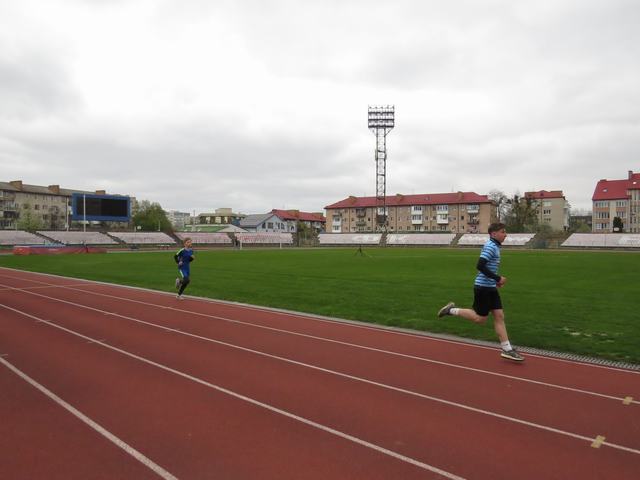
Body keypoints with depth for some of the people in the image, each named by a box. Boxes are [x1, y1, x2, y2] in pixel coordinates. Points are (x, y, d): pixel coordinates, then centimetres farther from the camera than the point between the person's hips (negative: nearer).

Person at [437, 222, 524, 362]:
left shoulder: (494, 246, 14)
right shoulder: (490, 246, -15)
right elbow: (480, 266, -26)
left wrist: (496, 280, 16)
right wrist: (498, 278, -22)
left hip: (490, 287, 9)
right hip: (483, 287, -9)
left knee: (499, 316, 6)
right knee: (480, 318, 0)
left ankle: (507, 350, 9)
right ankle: (452, 310, 13)